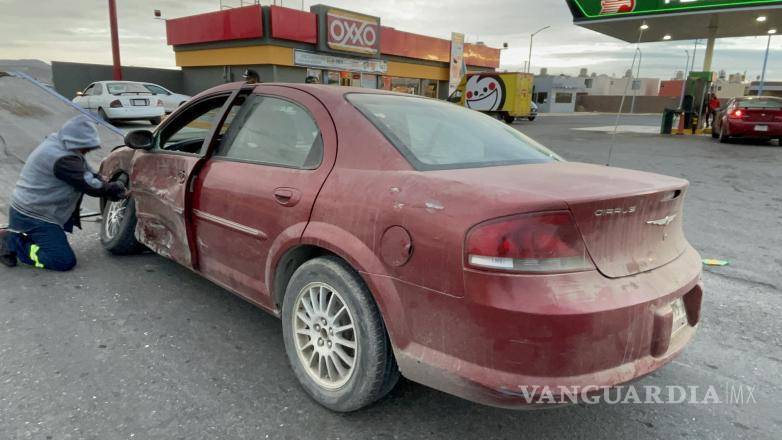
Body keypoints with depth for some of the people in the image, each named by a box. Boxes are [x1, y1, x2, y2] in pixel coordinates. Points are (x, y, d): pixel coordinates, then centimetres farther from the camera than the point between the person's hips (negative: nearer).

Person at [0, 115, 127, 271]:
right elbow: (92, 186, -23)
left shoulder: (56, 143, 7)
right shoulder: (63, 159, -25)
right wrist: (118, 188, -9)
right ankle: (12, 243, -6)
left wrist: (112, 188, 1)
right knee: (65, 261, -13)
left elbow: (88, 175, 11)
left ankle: (14, 234, 14)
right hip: (33, 218, -10)